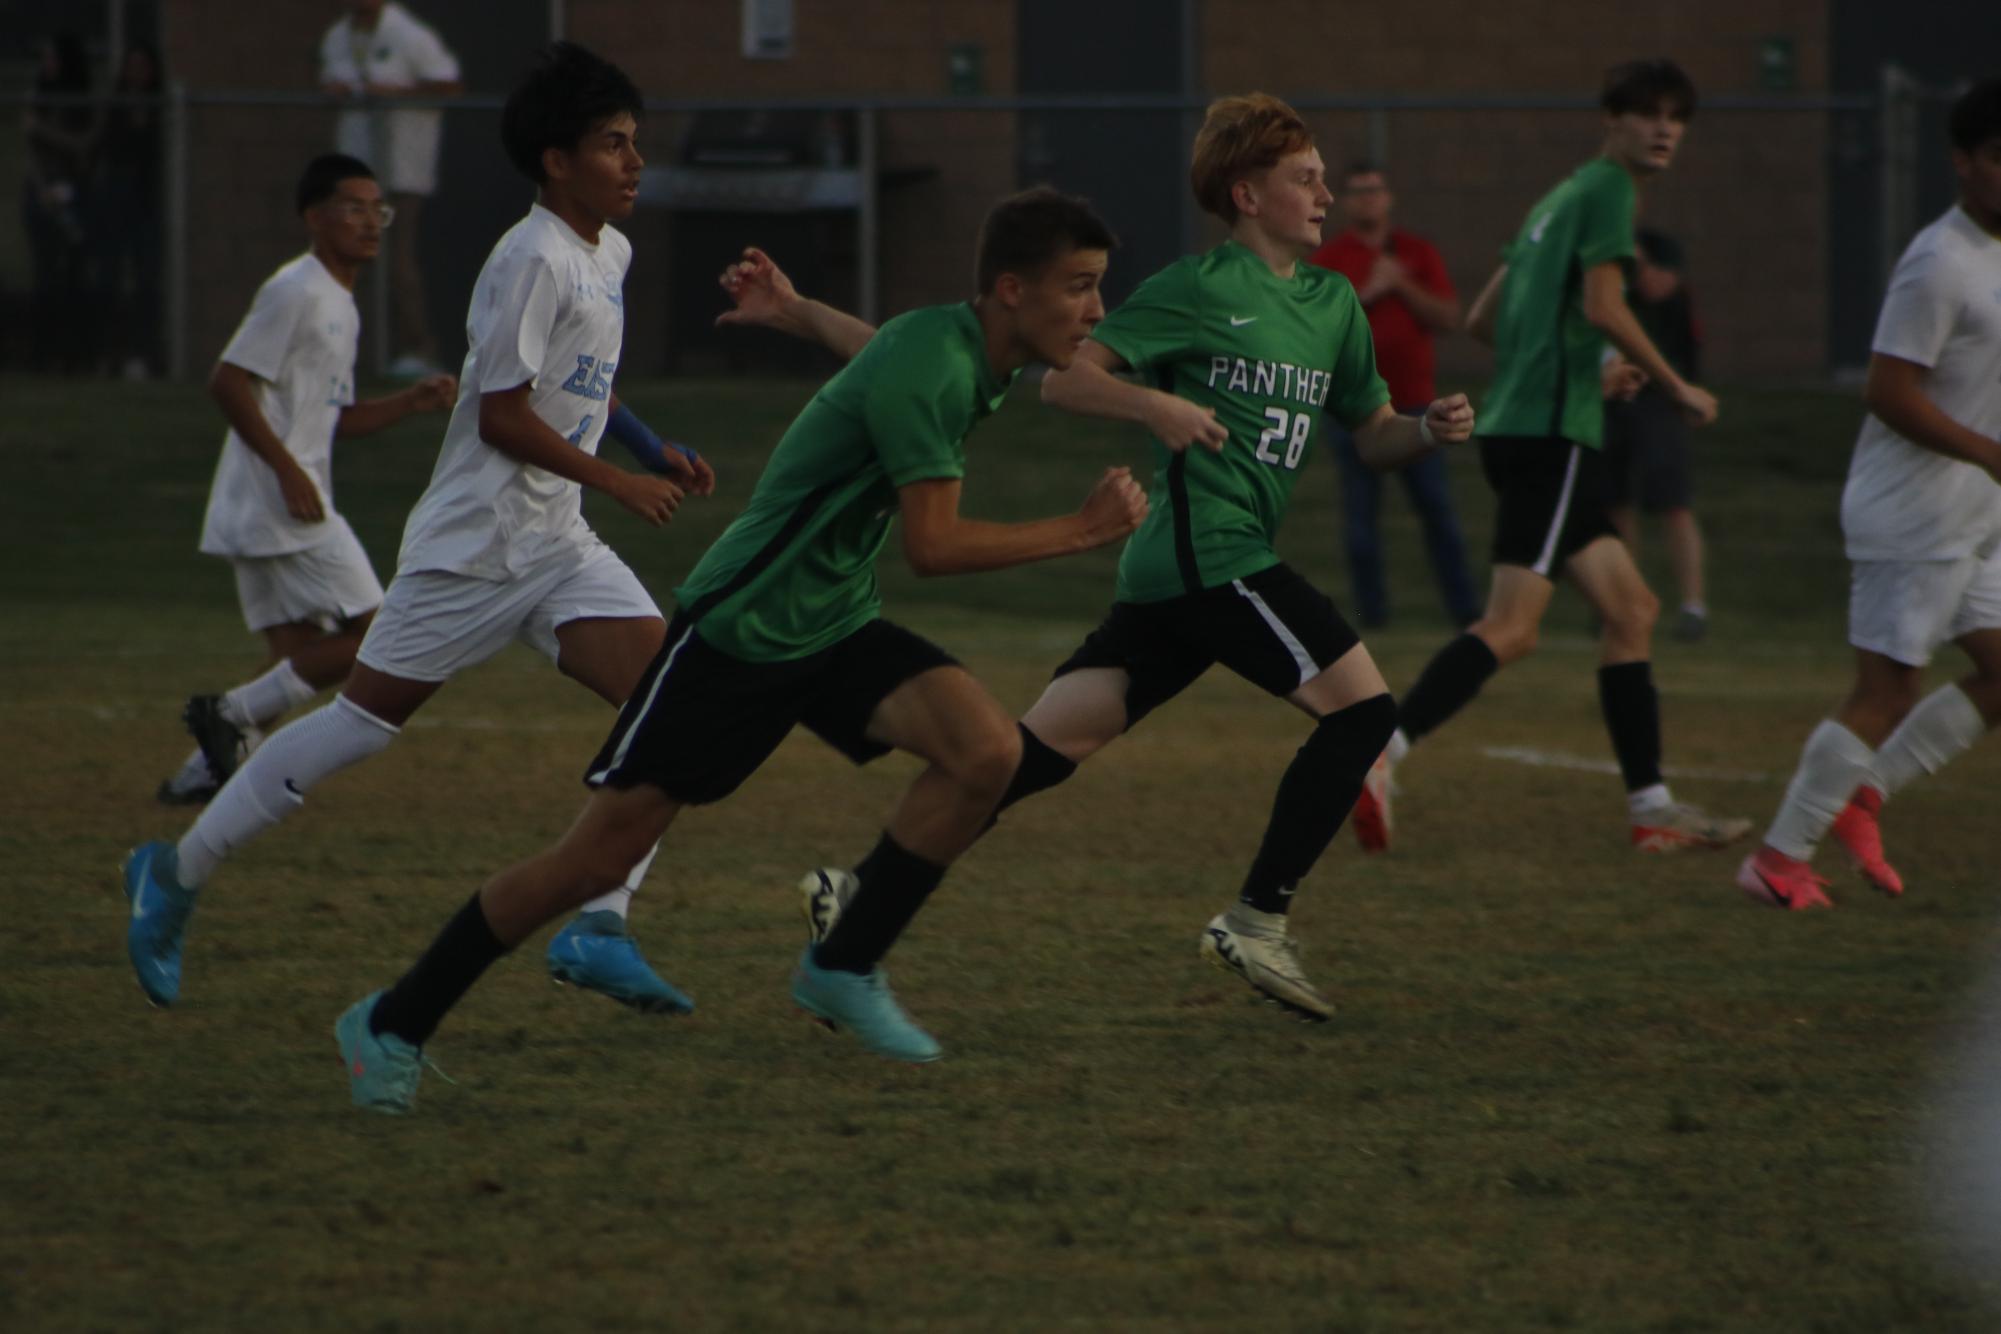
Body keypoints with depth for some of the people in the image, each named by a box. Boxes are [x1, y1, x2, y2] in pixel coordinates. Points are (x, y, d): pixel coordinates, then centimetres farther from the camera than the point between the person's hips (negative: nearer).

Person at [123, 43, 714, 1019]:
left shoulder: (608, 254, 12)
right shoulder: (533, 261, -17)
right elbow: (503, 416, -20)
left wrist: (658, 454, 15)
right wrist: (620, 483, -15)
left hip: (558, 549, 8)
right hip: (472, 548, -8)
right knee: (360, 724, -2)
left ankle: (600, 930, -13)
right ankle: (177, 873, 13)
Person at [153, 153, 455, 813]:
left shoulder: (341, 305, 19)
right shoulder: (296, 292, -11)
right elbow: (228, 382, -18)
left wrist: (413, 401, 11)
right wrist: (288, 471, -22)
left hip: (264, 511, 10)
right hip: (277, 503, -10)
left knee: (299, 656, 10)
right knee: (371, 634, -10)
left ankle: (202, 771, 8)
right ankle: (231, 714, -8)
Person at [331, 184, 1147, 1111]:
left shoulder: (976, 353, 2)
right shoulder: (927, 368, -26)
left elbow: (864, 338, 24)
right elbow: (932, 546, -30)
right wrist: (1081, 531, -24)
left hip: (837, 627, 8)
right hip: (739, 631, -8)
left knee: (986, 750, -17)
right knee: (598, 856, -6)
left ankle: (843, 968, -3)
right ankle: (393, 1025, 10)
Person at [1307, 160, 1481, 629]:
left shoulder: (1418, 253, 9)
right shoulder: (1327, 260, 4)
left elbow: (1448, 318, 2)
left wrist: (1402, 285, -10)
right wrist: (1364, 295, -14)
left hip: (1414, 401, 1)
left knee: (1437, 509, 0)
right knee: (1360, 513, -3)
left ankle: (1465, 609, 3)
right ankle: (1370, 610, 4)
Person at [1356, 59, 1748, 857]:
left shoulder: (1561, 198, 22)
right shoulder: (1607, 190, -5)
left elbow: (1482, 320, 23)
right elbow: (1603, 307, -17)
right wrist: (1676, 387, -6)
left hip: (1515, 426, 10)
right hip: (1551, 433, -10)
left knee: (1630, 611, 12)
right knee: (1512, 626, -17)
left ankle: (1652, 809, 13)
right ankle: (1378, 757, -27)